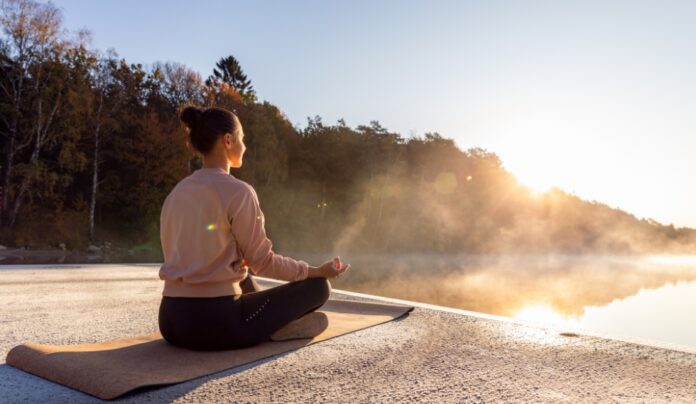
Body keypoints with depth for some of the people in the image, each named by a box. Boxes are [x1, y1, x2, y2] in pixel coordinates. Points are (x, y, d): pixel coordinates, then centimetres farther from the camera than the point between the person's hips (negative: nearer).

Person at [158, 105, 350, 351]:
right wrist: (317, 270, 4)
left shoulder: (176, 193, 8)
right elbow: (262, 262, -9)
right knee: (318, 286, 5)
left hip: (172, 320, 8)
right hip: (214, 322, -8)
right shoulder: (238, 192, -13)